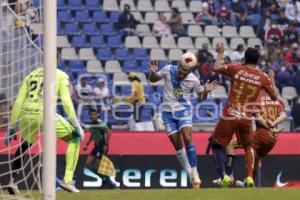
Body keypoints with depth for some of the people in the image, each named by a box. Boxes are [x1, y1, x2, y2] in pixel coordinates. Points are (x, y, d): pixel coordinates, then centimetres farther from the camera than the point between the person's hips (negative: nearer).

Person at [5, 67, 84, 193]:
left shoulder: (31, 75, 25)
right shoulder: (60, 75, 13)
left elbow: (18, 102, 18)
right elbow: (66, 101, -1)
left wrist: (12, 127, 19)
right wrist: (76, 125, -1)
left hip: (26, 115, 5)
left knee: (24, 145, 32)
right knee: (75, 138, 12)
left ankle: (12, 181, 17)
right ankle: (67, 180, 1)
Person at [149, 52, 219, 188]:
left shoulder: (193, 80, -10)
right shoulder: (168, 70, -9)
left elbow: (201, 96, 7)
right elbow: (153, 80, 6)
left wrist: (206, 90, -15)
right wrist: (153, 73, -16)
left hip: (184, 110, -2)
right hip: (168, 112, 2)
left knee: (187, 139, -21)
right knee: (177, 145, 3)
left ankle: (194, 173, -16)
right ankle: (190, 175, 15)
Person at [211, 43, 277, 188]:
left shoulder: (236, 69, -2)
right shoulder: (263, 78, 2)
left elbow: (216, 68, 10)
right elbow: (274, 97, 10)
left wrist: (220, 53, 27)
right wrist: (272, 80, 25)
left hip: (229, 116, -2)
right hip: (246, 119, 2)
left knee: (216, 145, 12)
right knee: (248, 147, 23)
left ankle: (223, 177, -3)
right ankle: (249, 178, 6)